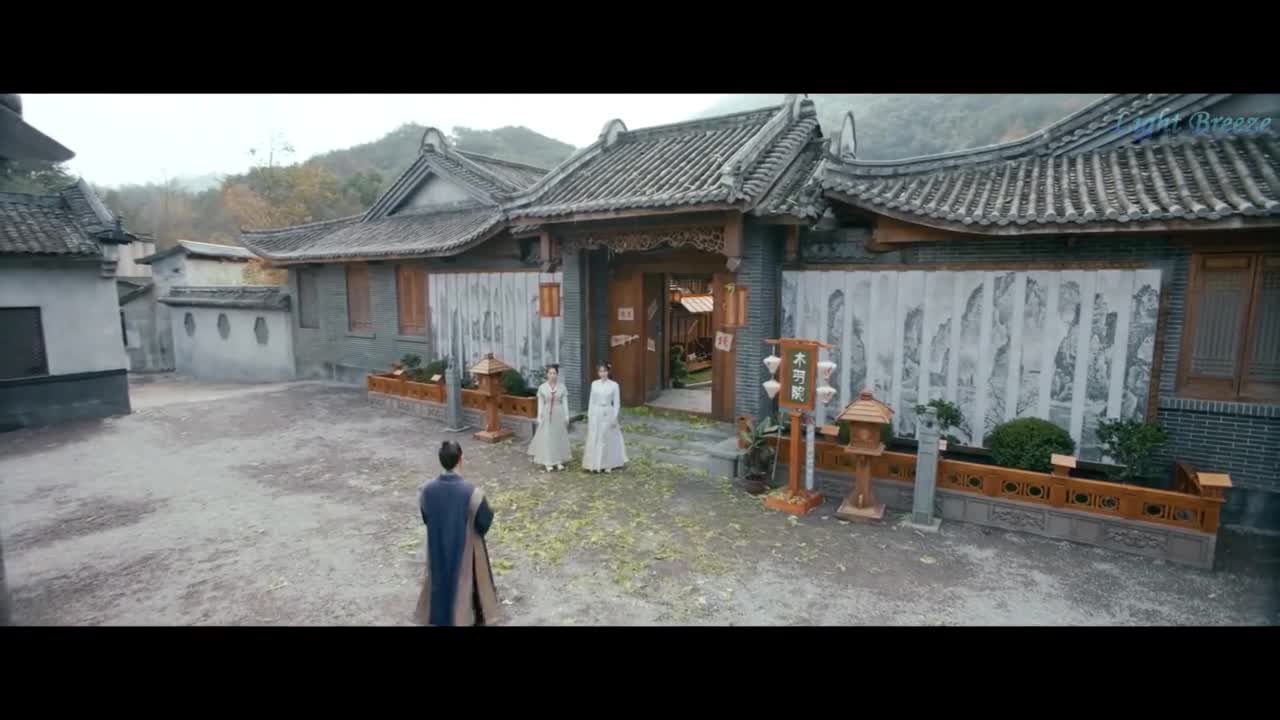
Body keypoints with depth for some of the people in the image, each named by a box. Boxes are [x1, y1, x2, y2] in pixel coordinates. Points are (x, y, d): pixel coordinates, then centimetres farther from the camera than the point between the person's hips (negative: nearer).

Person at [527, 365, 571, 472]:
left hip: (559, 414, 1)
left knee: (559, 437, 7)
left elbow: (565, 403, 1)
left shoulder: (562, 387, -1)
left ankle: (559, 461, 18)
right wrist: (539, 417, -3)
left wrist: (566, 416, -2)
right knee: (546, 438, 2)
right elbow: (540, 404, 0)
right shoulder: (542, 387, -3)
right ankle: (548, 462, 12)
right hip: (547, 415, -1)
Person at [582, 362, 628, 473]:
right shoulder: (594, 384, 3)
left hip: (608, 414, -2)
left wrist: (614, 417, -9)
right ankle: (595, 464, 15)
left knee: (608, 440, 5)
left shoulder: (614, 385, -5)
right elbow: (591, 401, 8)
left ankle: (607, 465, 17)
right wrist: (589, 416, 5)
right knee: (594, 440, 5)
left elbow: (616, 402, -4)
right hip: (596, 414, 3)